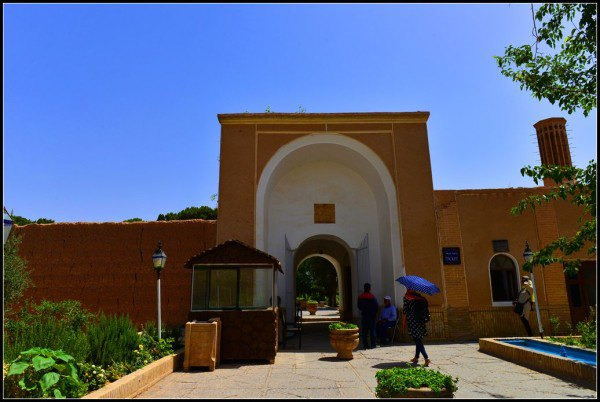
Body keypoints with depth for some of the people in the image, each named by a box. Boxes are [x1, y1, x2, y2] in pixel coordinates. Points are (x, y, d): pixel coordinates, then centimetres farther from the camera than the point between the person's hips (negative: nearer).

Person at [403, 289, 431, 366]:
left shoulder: (407, 297, -8)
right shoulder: (419, 296, 7)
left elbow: (405, 310, -9)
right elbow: (426, 307, 9)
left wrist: (404, 321, -1)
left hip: (412, 321, -6)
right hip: (421, 321, 6)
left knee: (417, 340, -3)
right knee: (418, 339, 16)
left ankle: (426, 358, -15)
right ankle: (416, 358, 24)